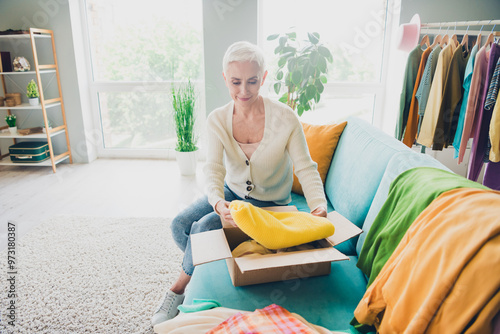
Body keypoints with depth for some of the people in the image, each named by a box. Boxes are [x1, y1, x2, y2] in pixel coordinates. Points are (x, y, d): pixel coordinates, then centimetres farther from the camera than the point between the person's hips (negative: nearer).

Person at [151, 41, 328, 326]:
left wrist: (319, 204, -38)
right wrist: (217, 202, -42)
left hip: (269, 203, -4)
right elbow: (214, 169, -21)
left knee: (204, 227, -21)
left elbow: (306, 168, -20)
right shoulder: (217, 120, -11)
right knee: (180, 224, -13)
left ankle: (179, 289, 7)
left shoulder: (284, 117, -21)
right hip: (232, 193, 4)